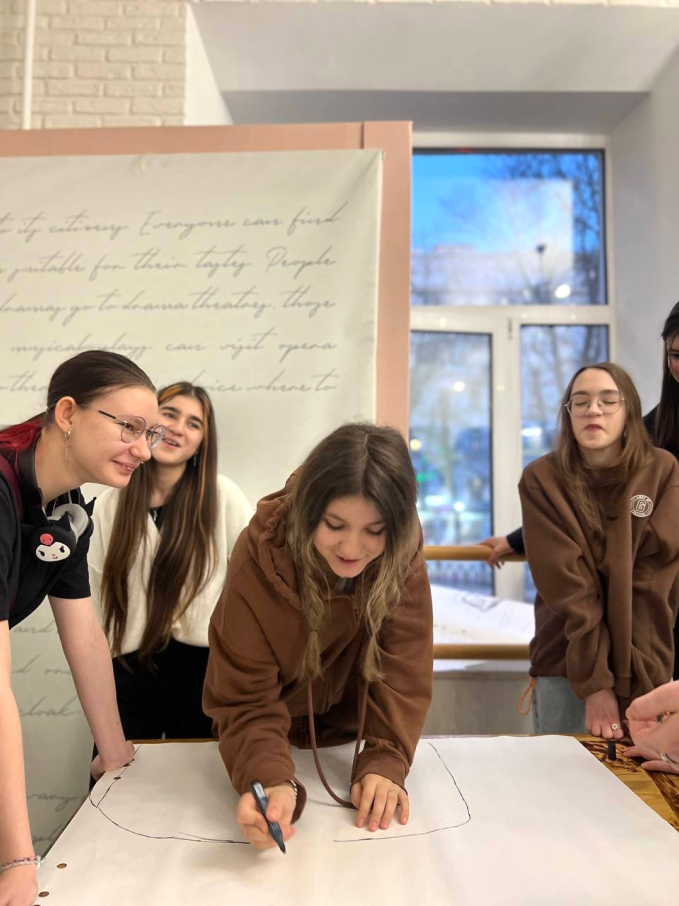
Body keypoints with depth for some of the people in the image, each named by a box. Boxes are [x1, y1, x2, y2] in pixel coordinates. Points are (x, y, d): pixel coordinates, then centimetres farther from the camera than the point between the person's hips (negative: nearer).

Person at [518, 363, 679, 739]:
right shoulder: (541, 479, -10)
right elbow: (565, 585, -15)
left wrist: (632, 675, -17)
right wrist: (595, 682, -20)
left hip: (644, 669, 2)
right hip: (566, 666, -1)